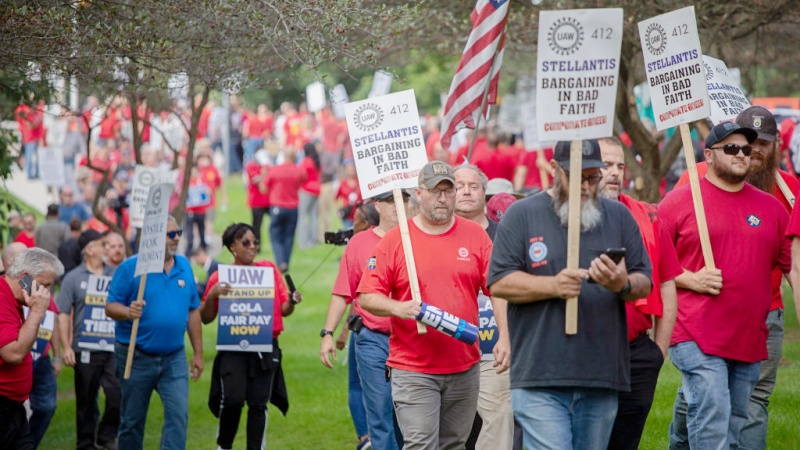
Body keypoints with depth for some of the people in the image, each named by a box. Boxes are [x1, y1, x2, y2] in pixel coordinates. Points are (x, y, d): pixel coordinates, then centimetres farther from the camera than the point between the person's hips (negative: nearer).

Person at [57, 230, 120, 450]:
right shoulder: (73, 278, 0)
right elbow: (64, 314, -1)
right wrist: (66, 347, -8)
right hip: (85, 349, -2)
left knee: (118, 395, -5)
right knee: (86, 400, 7)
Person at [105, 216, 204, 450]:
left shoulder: (184, 266, 6)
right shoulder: (130, 267, -7)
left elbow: (193, 311, 10)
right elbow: (110, 307, -8)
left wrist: (198, 353, 10)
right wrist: (128, 311, -30)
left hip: (174, 357, 3)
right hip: (137, 357, -3)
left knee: (179, 413, -11)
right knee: (132, 421, 9)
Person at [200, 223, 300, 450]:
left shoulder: (269, 269, 9)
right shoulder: (220, 278, 3)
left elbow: (284, 310, 13)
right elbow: (206, 318, 6)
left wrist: (292, 302, -9)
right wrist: (211, 295, -11)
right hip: (233, 348, -2)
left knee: (258, 403, 2)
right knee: (232, 398, -15)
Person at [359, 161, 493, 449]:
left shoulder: (476, 236, 6)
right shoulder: (395, 240, 0)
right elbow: (367, 297, -1)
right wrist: (398, 308, -20)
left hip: (465, 368, 3)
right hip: (413, 369, -3)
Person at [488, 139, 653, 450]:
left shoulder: (619, 216, 15)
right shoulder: (522, 214, 5)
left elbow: (645, 283, 13)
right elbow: (499, 283, -2)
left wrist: (623, 285, -11)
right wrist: (553, 286, -17)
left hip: (601, 378, 4)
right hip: (539, 378, -4)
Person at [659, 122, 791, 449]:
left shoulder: (771, 207, 13)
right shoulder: (679, 201, 1)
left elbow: (793, 263, 15)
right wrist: (691, 279, -12)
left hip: (750, 341, 5)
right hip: (696, 336, -5)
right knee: (711, 417, -16)